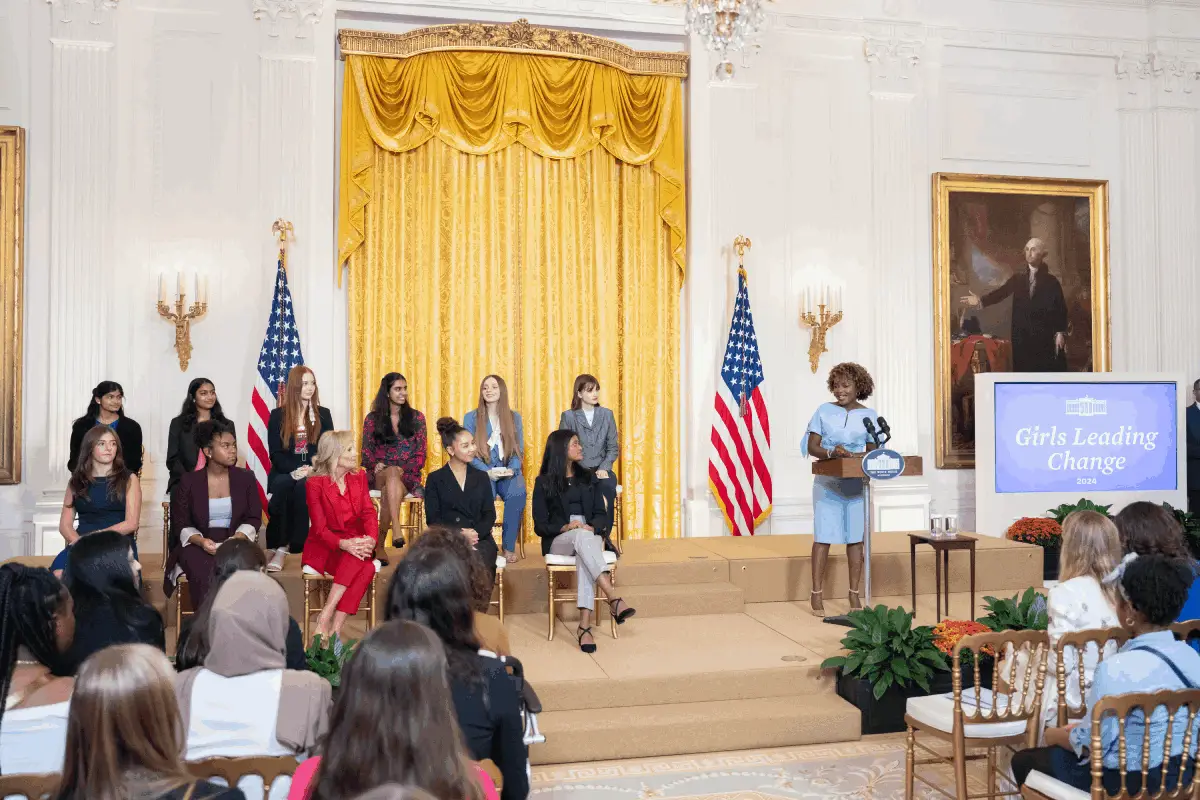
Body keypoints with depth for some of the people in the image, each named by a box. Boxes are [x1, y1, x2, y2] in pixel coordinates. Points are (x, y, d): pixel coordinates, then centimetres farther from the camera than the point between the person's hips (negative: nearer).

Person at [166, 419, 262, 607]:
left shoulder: (246, 478, 10)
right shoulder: (188, 482, 7)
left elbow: (253, 518, 6)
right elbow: (181, 525, 4)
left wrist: (236, 539, -15)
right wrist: (201, 541, -17)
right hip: (197, 544, -1)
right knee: (206, 573, -34)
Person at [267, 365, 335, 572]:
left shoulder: (323, 414, 12)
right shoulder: (278, 415, 8)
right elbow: (275, 453, 1)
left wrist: (311, 469, -14)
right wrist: (294, 470, -18)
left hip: (313, 473, 0)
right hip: (285, 472, 0)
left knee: (302, 486, -34)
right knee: (282, 485, -35)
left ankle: (296, 545, -33)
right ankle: (280, 545, -30)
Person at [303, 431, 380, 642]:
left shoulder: (359, 476, 9)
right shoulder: (315, 483, -5)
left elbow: (369, 513, 1)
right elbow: (320, 528, -12)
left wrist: (371, 540, -20)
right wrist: (344, 544, -30)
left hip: (355, 543, 4)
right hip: (324, 547, -4)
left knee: (366, 566, -32)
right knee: (364, 567, -33)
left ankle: (330, 623, -32)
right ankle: (332, 631, -30)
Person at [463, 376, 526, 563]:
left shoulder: (514, 417, 10)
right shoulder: (471, 418, 6)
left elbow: (519, 451, 7)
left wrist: (511, 470, -14)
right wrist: (488, 472, -16)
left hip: (509, 472, 1)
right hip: (482, 472, -1)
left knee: (517, 493, -33)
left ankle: (509, 546, -21)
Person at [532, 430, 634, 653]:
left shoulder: (588, 477, 17)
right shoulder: (544, 482, 7)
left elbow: (601, 514, 10)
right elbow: (540, 525, 1)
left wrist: (592, 527, -14)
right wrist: (565, 527, -19)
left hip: (590, 536, 2)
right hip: (559, 541, -2)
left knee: (585, 556, -37)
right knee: (581, 536, -39)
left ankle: (584, 626, -49)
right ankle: (614, 599, -52)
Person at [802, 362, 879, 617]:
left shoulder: (869, 415, 5)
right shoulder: (824, 411, 3)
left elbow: (872, 452, 0)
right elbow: (811, 447, -1)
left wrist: (854, 456, -19)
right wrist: (832, 453, -20)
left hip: (856, 485, 1)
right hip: (827, 483, -1)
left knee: (855, 538, 4)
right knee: (823, 537, -4)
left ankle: (855, 594, 14)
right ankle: (817, 594, 2)